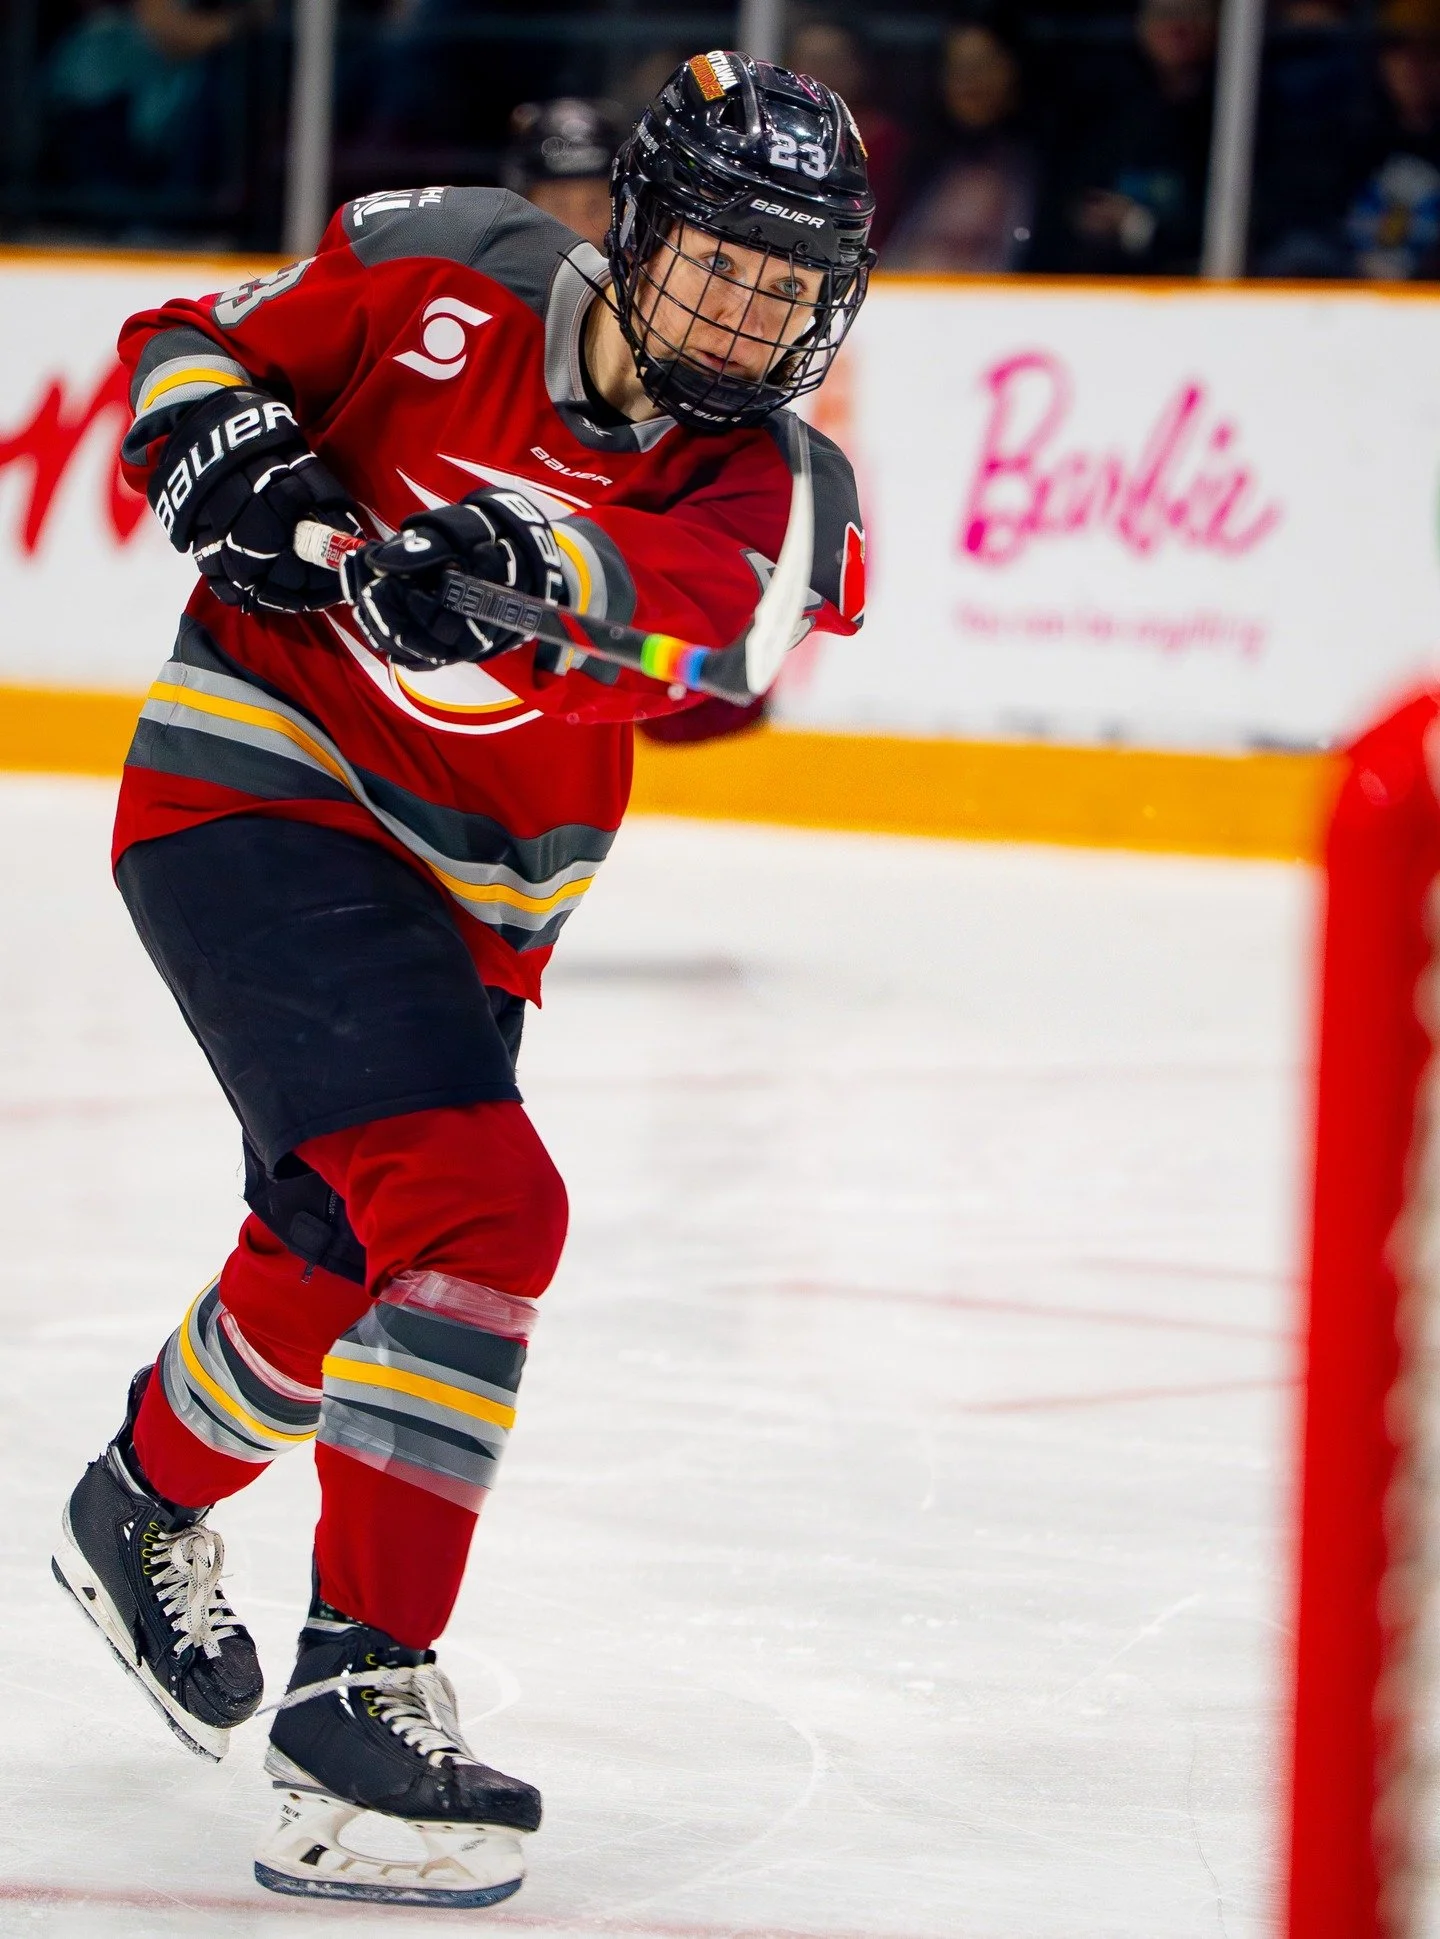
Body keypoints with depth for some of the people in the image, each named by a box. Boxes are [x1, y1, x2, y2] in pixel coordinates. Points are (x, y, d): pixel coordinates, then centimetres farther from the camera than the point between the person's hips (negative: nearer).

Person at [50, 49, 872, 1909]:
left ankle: (146, 1509, 53)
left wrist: (530, 565, -50)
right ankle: (362, 1695, -22)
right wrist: (222, 441, -20)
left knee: (339, 1250, 23)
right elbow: (191, 343, 2)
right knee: (479, 1206, -22)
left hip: (462, 902, 6)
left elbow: (680, 591, -30)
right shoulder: (447, 278, -11)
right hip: (256, 791, -6)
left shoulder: (778, 491, -7)